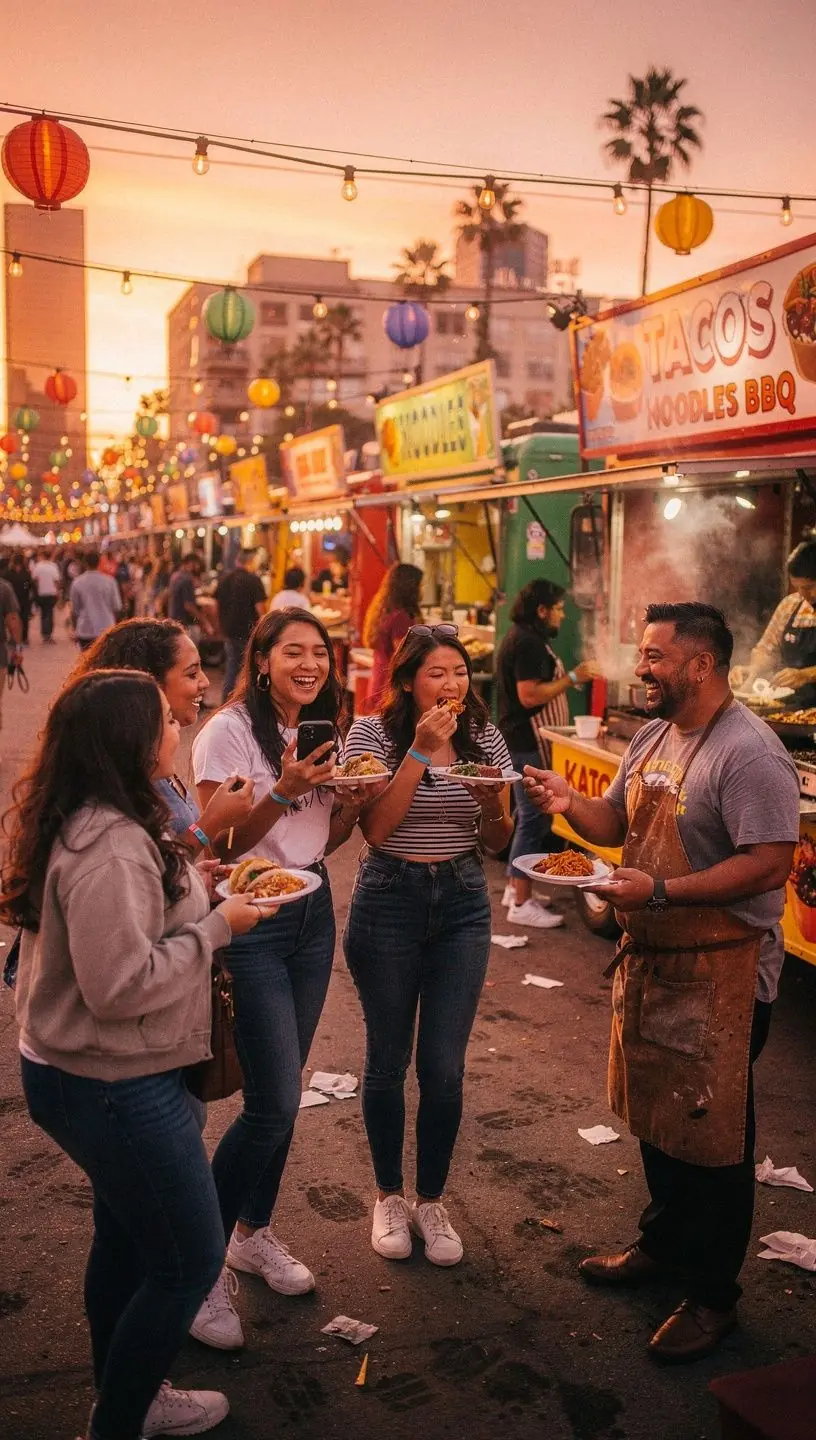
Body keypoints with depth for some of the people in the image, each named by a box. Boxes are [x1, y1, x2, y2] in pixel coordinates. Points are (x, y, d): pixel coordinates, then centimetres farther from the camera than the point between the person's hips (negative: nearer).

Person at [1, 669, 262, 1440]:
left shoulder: (88, 823, 3)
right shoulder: (111, 846, -28)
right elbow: (121, 984, -30)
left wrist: (192, 893, 6)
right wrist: (216, 927, -19)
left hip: (90, 1075, 10)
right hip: (117, 1088, -10)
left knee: (128, 1237, 25)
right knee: (189, 1260, 6)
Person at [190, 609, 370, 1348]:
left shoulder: (321, 731, 8)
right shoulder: (230, 731, -13)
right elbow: (218, 841, -15)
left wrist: (351, 801, -6)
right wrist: (282, 790, -27)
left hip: (313, 915, 7)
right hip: (251, 923, -7)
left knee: (283, 1092, 14)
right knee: (275, 1102, -9)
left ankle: (254, 1232, 33)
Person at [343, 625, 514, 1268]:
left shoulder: (484, 737, 2)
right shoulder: (372, 733, -7)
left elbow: (499, 841, 6)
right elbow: (376, 828, -18)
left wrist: (491, 800, -16)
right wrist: (421, 751, -21)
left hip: (463, 904, 2)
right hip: (389, 900, -2)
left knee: (444, 1067, 4)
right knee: (388, 1061, 9)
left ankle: (431, 1201, 25)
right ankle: (389, 1196, 30)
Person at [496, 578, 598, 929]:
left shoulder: (523, 638, 15)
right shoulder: (527, 643, -18)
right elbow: (529, 695, -26)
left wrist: (567, 678, 17)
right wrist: (572, 678, -21)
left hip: (524, 740, 12)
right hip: (528, 744, -12)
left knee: (529, 817, 18)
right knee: (534, 819, -8)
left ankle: (515, 887, 27)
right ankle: (522, 904, -5)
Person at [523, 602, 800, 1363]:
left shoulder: (749, 751, -20)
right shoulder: (652, 736, 8)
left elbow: (770, 865, -25)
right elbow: (619, 822, 15)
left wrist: (659, 890, -28)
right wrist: (571, 804, -6)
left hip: (720, 970, -8)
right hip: (650, 956, 8)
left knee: (711, 1133, 5)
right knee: (657, 1114, 21)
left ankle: (712, 1294, 21)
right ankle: (662, 1242, 41)